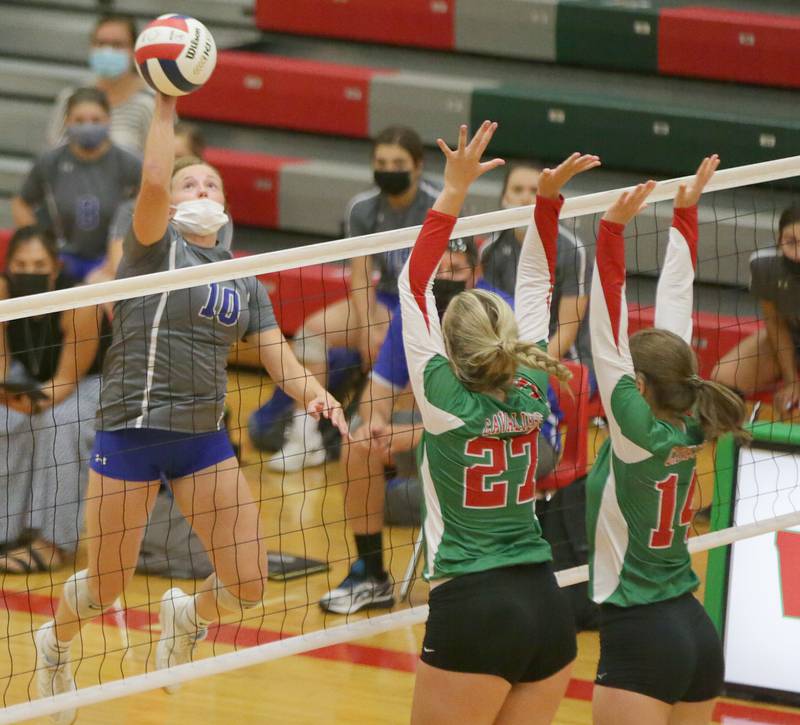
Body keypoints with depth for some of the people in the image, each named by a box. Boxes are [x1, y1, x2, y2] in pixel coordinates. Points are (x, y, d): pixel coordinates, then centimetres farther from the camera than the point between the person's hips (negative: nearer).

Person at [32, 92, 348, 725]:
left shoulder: (244, 279, 13)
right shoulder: (157, 247, -4)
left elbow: (278, 355, 6)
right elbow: (153, 180, -24)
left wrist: (313, 394, -14)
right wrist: (166, 106, -24)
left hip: (204, 439, 5)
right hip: (131, 431, -5)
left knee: (247, 586, -1)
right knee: (105, 588, 4)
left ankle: (187, 614, 34)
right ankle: (55, 642, 38)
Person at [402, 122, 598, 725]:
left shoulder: (446, 402, -9)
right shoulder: (530, 395, 4)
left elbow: (415, 284, -6)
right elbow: (537, 283, 14)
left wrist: (454, 191, -5)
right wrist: (548, 196, 10)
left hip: (473, 613, -6)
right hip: (548, 610, 6)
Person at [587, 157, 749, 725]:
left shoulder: (638, 431, -14)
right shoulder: (688, 428, 3)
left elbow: (608, 334, -20)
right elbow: (674, 301, 8)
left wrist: (613, 230, -23)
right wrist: (685, 214, 15)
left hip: (641, 641, -8)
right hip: (696, 631, 8)